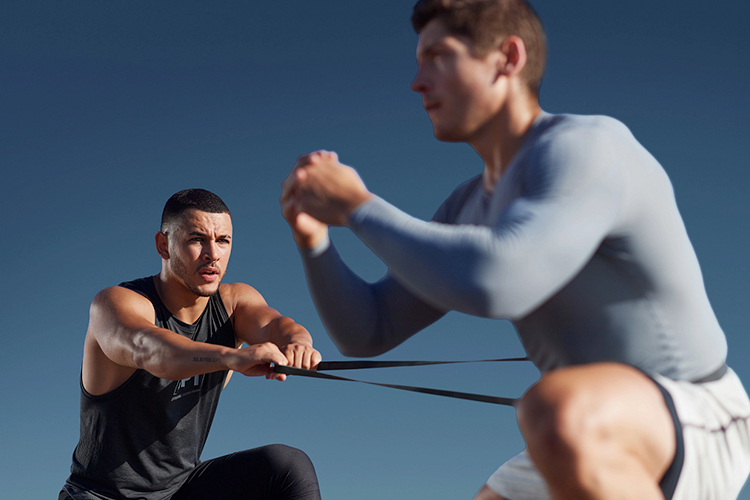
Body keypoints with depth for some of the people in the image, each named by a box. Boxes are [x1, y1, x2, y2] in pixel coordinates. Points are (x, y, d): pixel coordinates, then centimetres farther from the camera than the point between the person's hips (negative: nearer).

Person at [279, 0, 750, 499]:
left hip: (693, 437, -9)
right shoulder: (474, 209, 9)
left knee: (555, 417, -43)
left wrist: (357, 205, -23)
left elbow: (493, 286, -37)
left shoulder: (586, 149, -21)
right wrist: (312, 234, -9)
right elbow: (365, 333, 9)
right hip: (597, 454, 9)